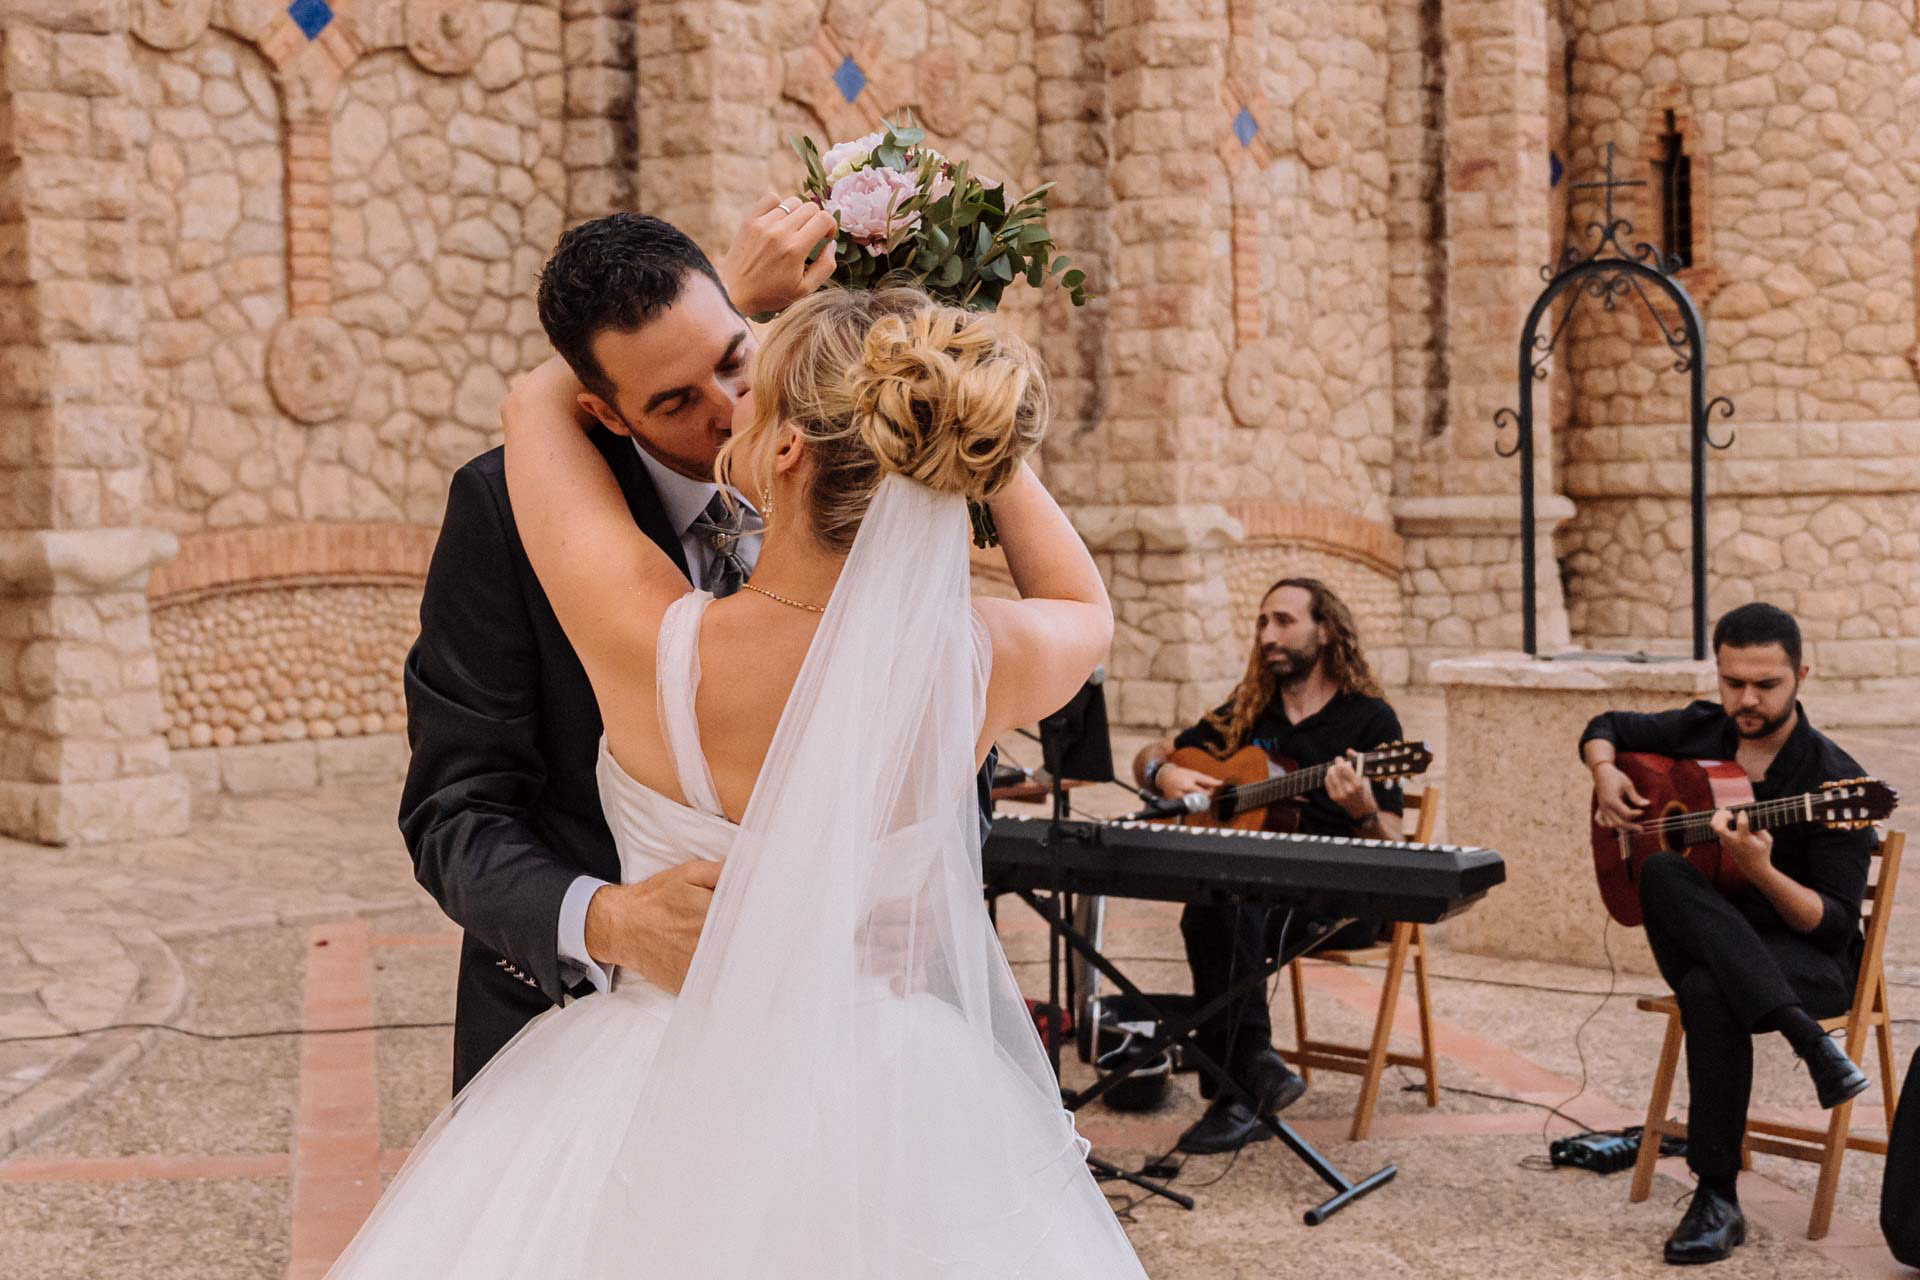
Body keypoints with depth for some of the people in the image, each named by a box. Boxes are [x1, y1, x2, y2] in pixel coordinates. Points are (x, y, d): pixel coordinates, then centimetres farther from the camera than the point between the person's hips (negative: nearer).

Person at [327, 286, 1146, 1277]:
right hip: (896, 1112, 2)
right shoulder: (984, 666, -20)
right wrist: (965, 428, 0)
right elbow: (1084, 607, 8)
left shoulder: (647, 638, -25)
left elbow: (540, 401, -5)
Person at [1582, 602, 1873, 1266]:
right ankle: (1808, 1040, -38)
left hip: (1809, 959, -5)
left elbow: (1836, 926, -15)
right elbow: (1607, 727, 23)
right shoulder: (1700, 730, 4)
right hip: (1703, 938, 5)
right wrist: (1606, 774, 1)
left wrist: (1761, 871, -32)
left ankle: (1718, 1200, -30)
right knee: (1662, 872, -32)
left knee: (1709, 990, -40)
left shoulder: (1832, 779, -13)